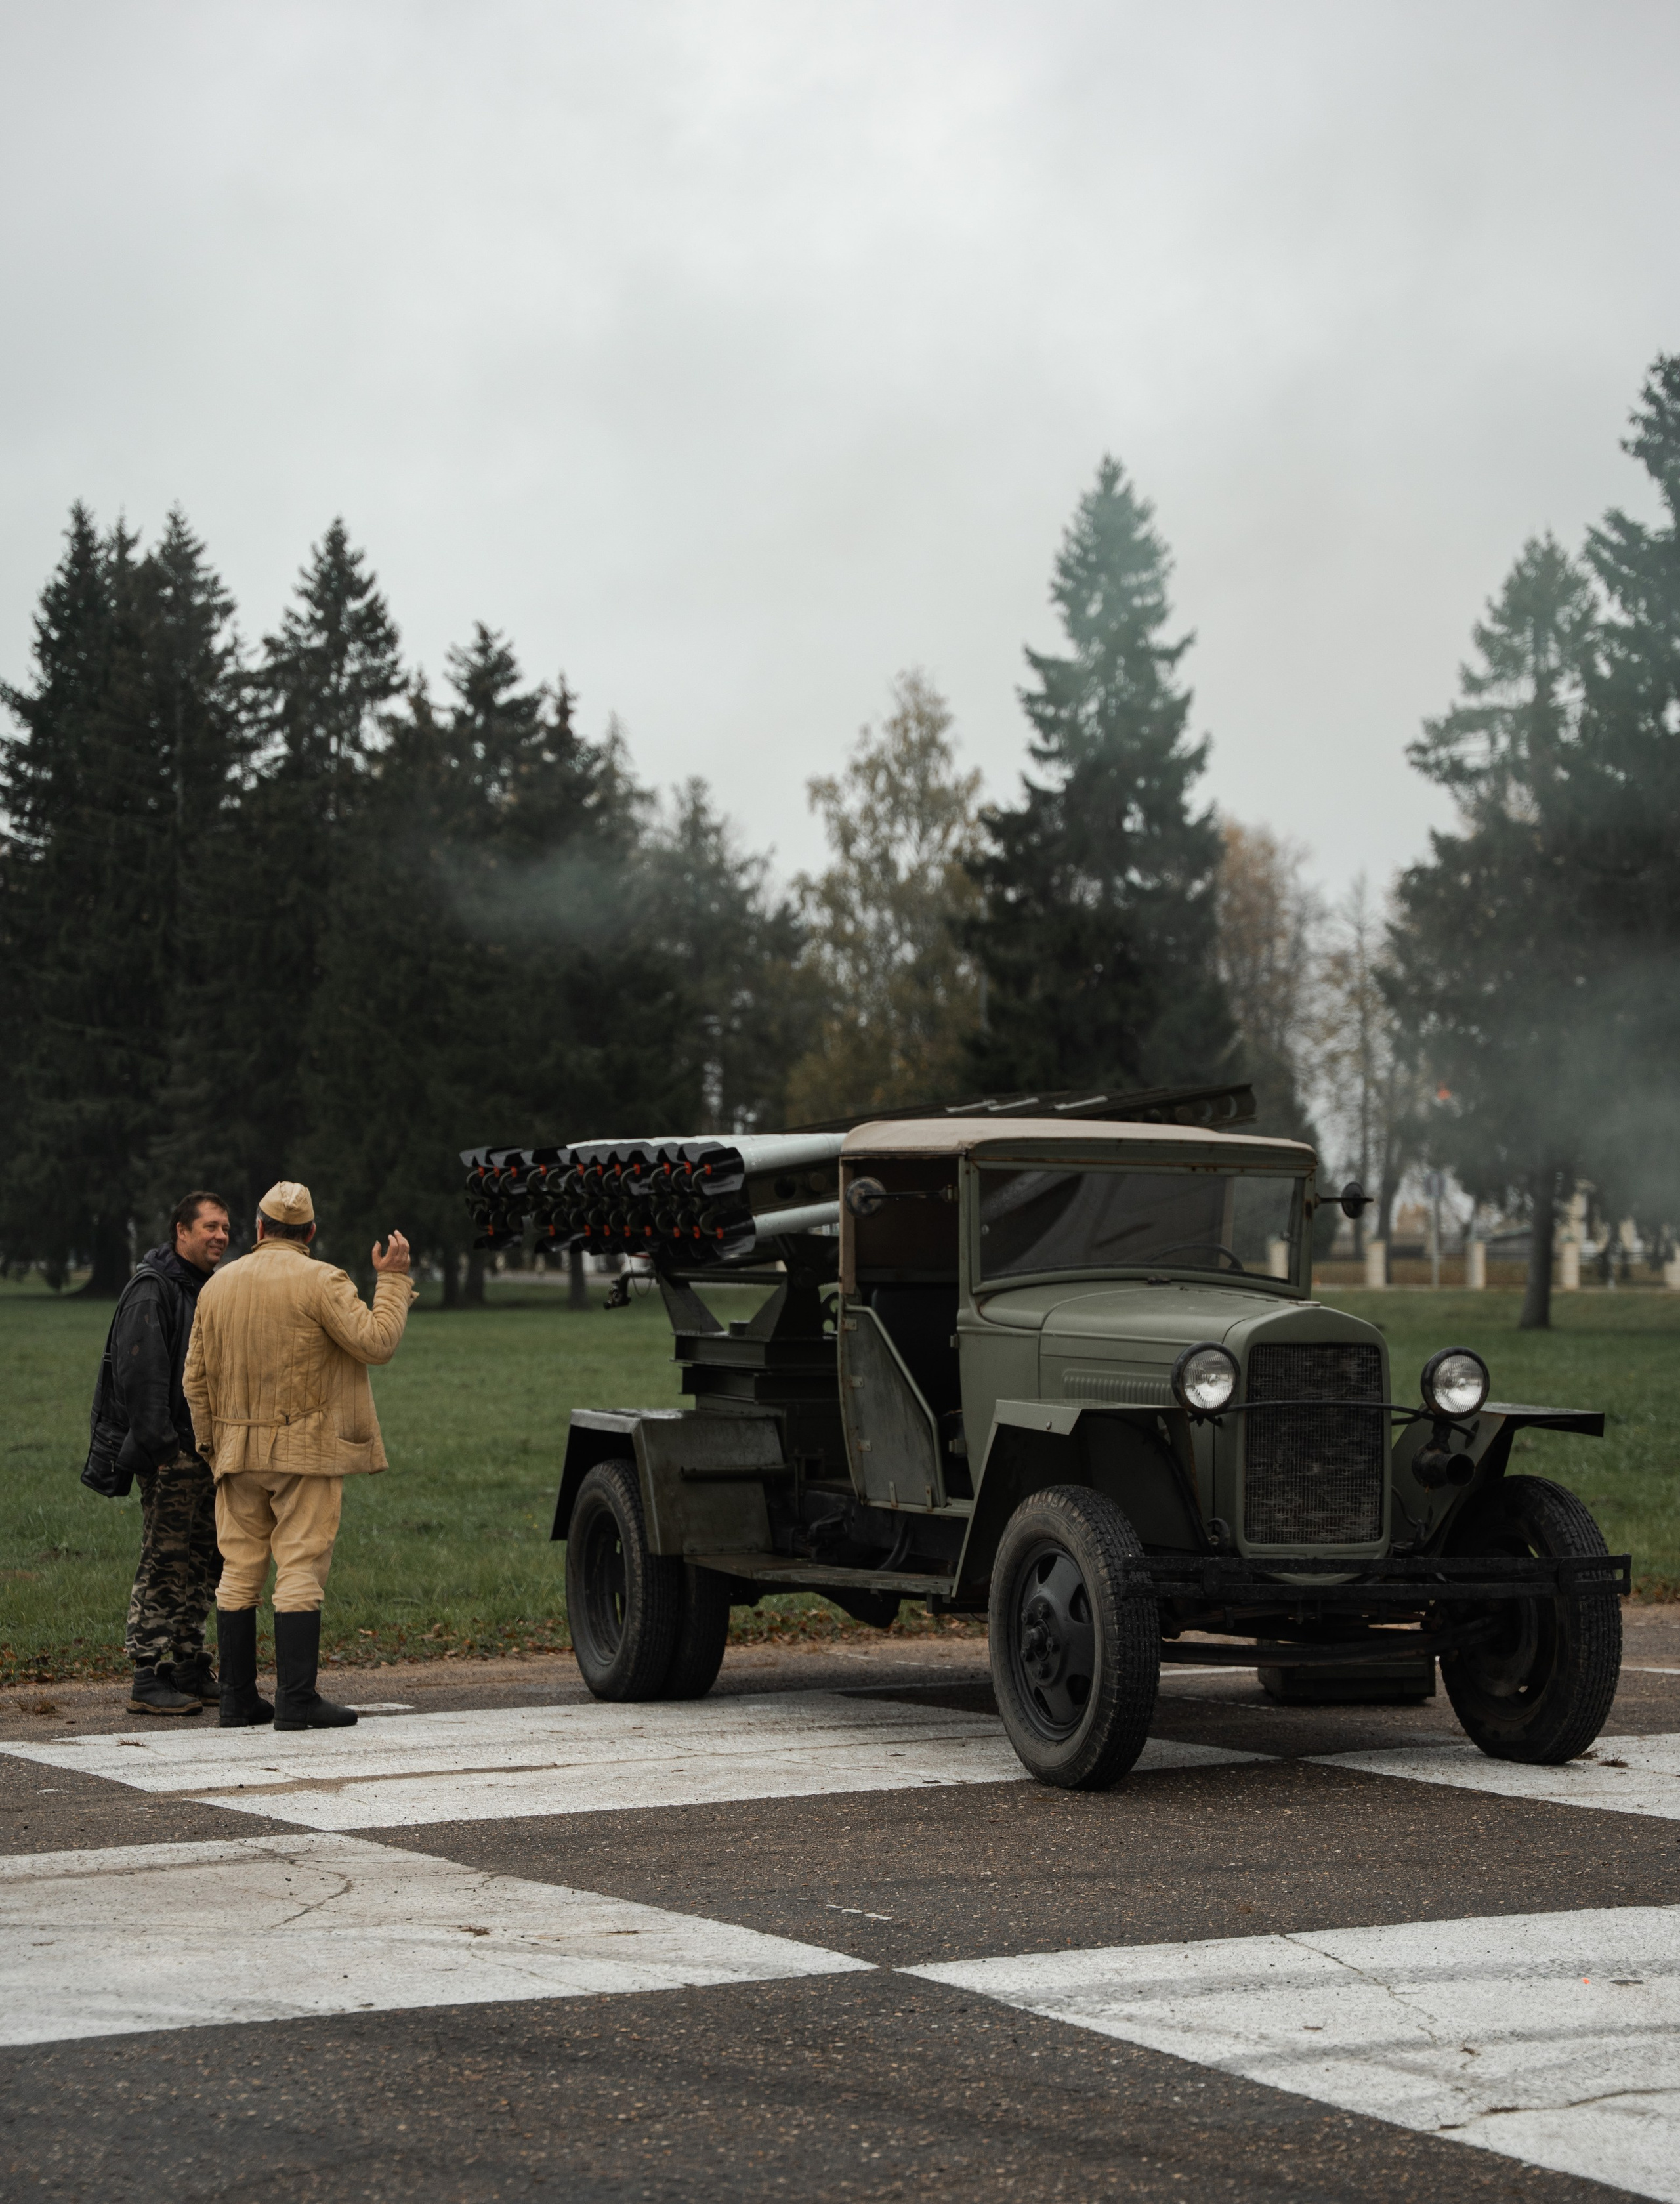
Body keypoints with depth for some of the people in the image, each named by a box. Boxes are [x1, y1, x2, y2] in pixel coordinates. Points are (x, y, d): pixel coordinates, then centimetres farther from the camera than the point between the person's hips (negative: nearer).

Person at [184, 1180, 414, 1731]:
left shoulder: (218, 1287, 9)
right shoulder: (321, 1282, -8)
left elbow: (197, 1378, 12)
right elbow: (376, 1342, -13)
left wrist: (210, 1444, 21)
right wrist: (392, 1280, -1)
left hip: (238, 1454, 5)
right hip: (306, 1452, -5)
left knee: (239, 1572, 9)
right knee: (301, 1571, -5)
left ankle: (237, 1700, 10)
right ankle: (296, 1700, -8)